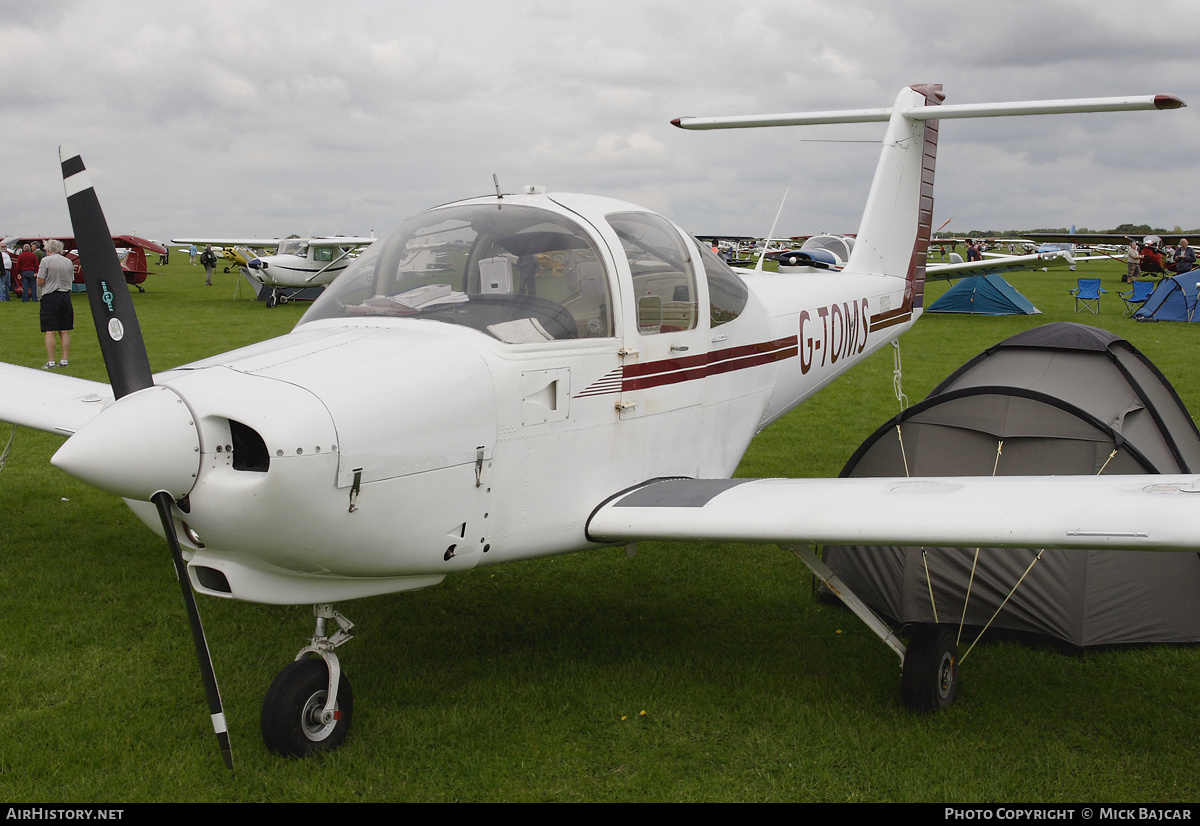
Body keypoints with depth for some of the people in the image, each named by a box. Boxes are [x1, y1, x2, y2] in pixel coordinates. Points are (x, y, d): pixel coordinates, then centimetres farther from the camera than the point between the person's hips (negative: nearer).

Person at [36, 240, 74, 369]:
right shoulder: (69, 262, 8)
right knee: (64, 331, 8)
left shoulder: (46, 261, -6)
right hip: (66, 296, 4)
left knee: (50, 331, -4)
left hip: (50, 296, -4)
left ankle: (51, 362, -6)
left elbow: (40, 282, -7)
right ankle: (64, 360, 9)